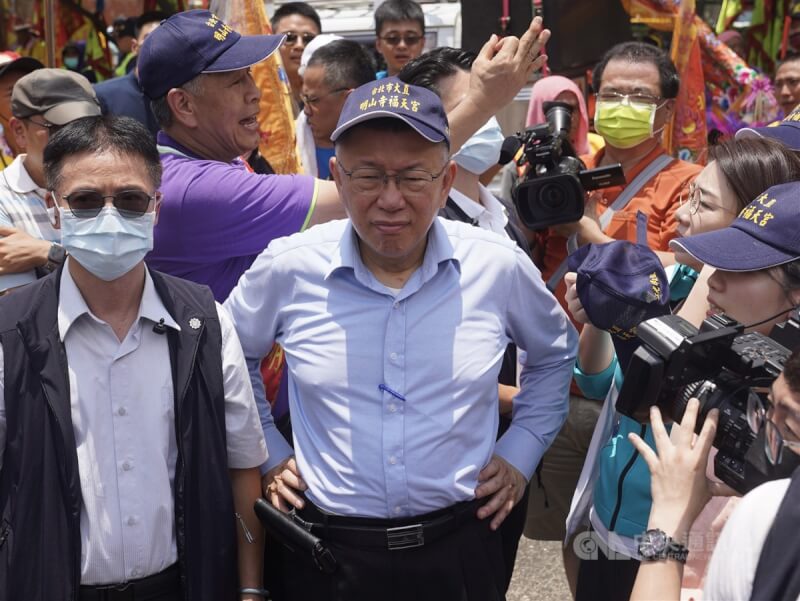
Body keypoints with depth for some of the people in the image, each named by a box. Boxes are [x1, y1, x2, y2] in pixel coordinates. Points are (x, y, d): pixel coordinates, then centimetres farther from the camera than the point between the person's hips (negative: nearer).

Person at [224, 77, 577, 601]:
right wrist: (268, 454, 7)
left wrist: (520, 454, 6)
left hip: (459, 548, 1)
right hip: (330, 555, 0)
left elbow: (555, 354, 13)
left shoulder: (501, 267, -8)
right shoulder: (286, 269, -10)